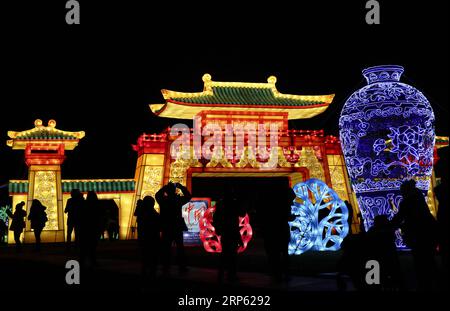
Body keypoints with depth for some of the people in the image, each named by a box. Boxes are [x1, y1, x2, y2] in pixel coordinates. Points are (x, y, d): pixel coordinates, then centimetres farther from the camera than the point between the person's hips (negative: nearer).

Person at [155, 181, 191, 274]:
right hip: (177, 228, -1)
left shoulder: (163, 200, -6)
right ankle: (182, 266, 8)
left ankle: (166, 267, 6)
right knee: (180, 247, 9)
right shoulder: (178, 200, -11)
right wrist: (181, 187, 4)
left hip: (166, 228, 1)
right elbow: (188, 196, 5)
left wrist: (166, 187, 13)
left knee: (166, 248, 7)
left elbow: (157, 194, 16)